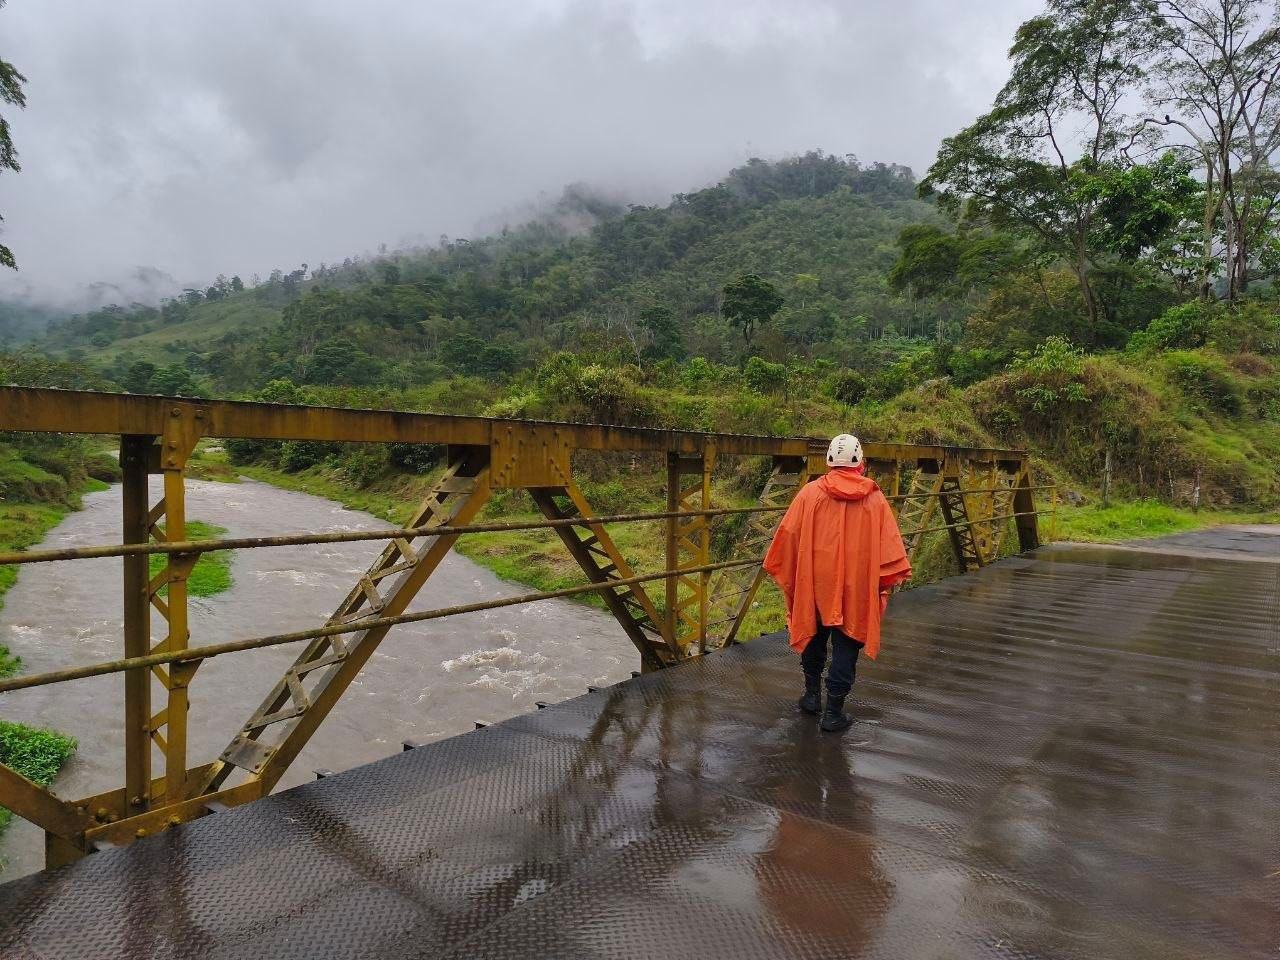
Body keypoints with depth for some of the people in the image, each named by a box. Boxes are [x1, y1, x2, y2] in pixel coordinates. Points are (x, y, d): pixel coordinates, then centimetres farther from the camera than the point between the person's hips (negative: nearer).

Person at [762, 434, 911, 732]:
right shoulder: (874, 498, -4)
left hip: (814, 583, 1)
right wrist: (885, 581, 7)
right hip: (857, 587, -1)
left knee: (814, 636, 21)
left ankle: (812, 694, 32)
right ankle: (833, 712, 10)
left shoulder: (810, 493, -7)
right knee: (846, 646, 7)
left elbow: (788, 534, -6)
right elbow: (890, 546, -4)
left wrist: (785, 574, 6)